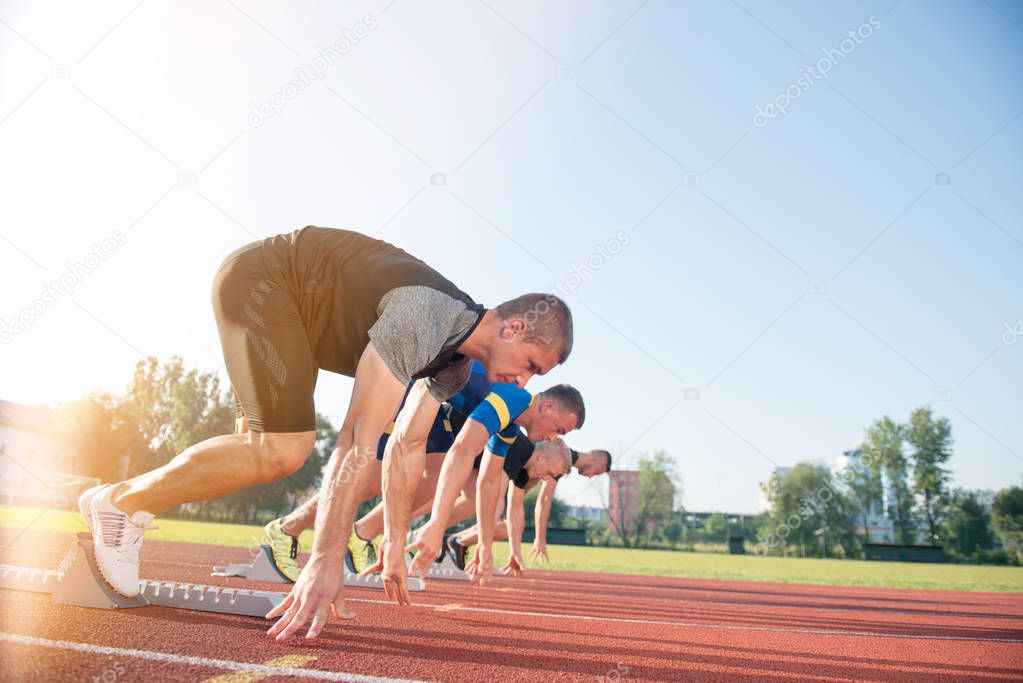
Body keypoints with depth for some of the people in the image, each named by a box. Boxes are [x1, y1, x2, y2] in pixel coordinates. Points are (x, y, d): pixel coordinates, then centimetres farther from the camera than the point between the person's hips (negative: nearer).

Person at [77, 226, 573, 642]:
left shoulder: (458, 365, 1)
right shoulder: (424, 320, -29)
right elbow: (357, 442, -33)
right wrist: (325, 562, -34)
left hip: (277, 294, 10)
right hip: (261, 277, -9)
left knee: (264, 443, 15)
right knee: (281, 452, -19)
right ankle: (120, 502, -3)